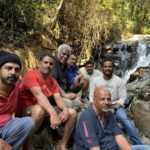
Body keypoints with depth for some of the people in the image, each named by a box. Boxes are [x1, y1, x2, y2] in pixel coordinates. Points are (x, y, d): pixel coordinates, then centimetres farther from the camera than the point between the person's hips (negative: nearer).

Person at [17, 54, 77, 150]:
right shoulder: (31, 74, -16)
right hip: (25, 110, -7)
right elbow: (39, 95, -31)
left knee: (72, 113, -3)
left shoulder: (53, 81, 7)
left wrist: (65, 109, -27)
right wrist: (53, 113, -44)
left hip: (45, 110, 7)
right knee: (40, 109, -41)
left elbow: (58, 99, -4)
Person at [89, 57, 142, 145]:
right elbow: (92, 96, 5)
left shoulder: (119, 81, -4)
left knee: (124, 118, -30)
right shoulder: (96, 80, 2)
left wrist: (114, 109, -21)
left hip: (115, 105, -1)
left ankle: (138, 144, -20)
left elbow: (122, 98, -6)